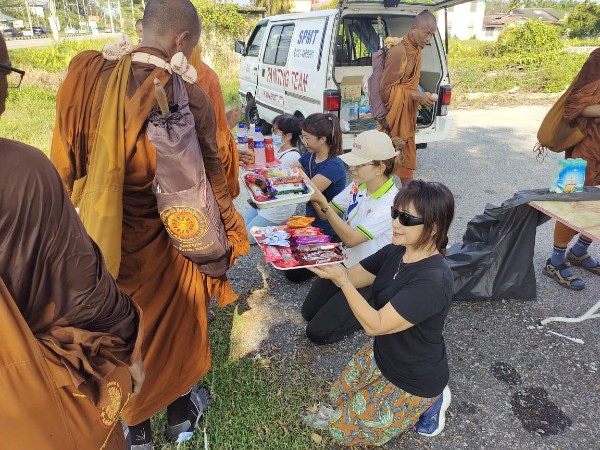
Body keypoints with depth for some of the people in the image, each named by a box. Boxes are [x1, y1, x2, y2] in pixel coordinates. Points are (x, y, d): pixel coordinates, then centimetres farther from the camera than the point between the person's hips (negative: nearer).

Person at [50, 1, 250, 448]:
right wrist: (229, 232, 3)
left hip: (104, 241, 4)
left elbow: (68, 166, 0)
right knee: (174, 328, 22)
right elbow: (207, 184, -13)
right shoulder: (189, 97, -21)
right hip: (163, 246, -3)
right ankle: (180, 414, 46)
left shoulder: (87, 76, -9)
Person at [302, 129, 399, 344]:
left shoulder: (390, 203, -28)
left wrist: (322, 202, -34)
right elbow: (327, 213, 1)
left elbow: (351, 238, -30)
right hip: (346, 263, 7)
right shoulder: (358, 186, -6)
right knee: (308, 313, 14)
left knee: (317, 332, -5)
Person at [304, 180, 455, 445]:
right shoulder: (394, 253, -11)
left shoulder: (433, 280, -35)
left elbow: (375, 325, -33)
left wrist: (340, 280, -39)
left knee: (343, 430, 4)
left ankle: (428, 403, 14)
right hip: (381, 354, 8)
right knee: (337, 398, 20)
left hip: (415, 380, -7)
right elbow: (351, 277, -5)